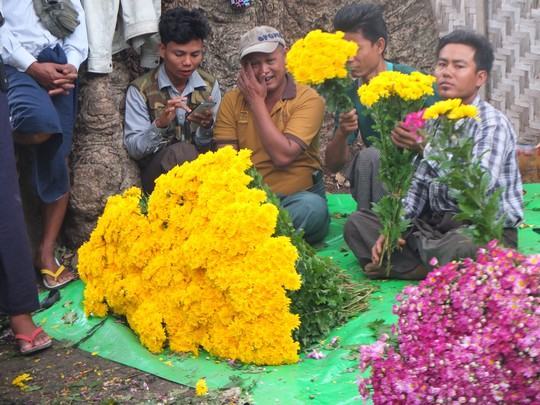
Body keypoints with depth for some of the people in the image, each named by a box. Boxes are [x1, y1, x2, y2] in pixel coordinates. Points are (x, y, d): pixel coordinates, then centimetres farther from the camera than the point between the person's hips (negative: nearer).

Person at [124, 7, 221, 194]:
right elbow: (133, 148, -9)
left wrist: (206, 127, -18)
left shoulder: (210, 86, 5)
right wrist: (160, 124, -26)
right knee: (181, 152, -34)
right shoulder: (140, 90, -4)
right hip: (156, 173, -3)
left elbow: (214, 146, 5)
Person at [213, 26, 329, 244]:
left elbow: (282, 156, -17)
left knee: (313, 208, -35)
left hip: (298, 195, 0)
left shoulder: (308, 99, -5)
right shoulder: (232, 100, 5)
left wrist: (257, 101, -11)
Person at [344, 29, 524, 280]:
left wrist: (428, 148, -34)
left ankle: (405, 262, -8)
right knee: (357, 223, -3)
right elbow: (419, 184, 10)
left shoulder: (493, 125, -14)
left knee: (461, 249, -42)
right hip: (435, 222, 7)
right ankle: (432, 267, -18)